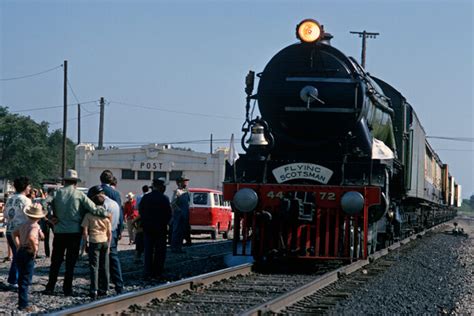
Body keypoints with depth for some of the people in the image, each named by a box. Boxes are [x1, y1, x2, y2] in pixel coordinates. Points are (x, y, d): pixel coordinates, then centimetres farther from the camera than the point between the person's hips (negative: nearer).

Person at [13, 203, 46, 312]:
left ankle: (22, 303, 23)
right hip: (28, 254, -8)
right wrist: (34, 249, -20)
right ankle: (23, 305, -1)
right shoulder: (35, 226, -16)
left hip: (20, 253, 8)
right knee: (25, 280, -3)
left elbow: (15, 233, 24)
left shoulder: (24, 224, 10)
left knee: (22, 279, 17)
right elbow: (31, 238, -34)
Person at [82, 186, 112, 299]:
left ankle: (94, 290, -12)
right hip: (105, 242, 4)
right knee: (104, 267, 11)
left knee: (94, 266, -3)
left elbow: (85, 232, -9)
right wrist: (108, 245, 13)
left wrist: (85, 243, 1)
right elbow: (109, 232, 5)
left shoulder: (89, 215, -8)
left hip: (94, 242, -4)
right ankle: (104, 289, 15)